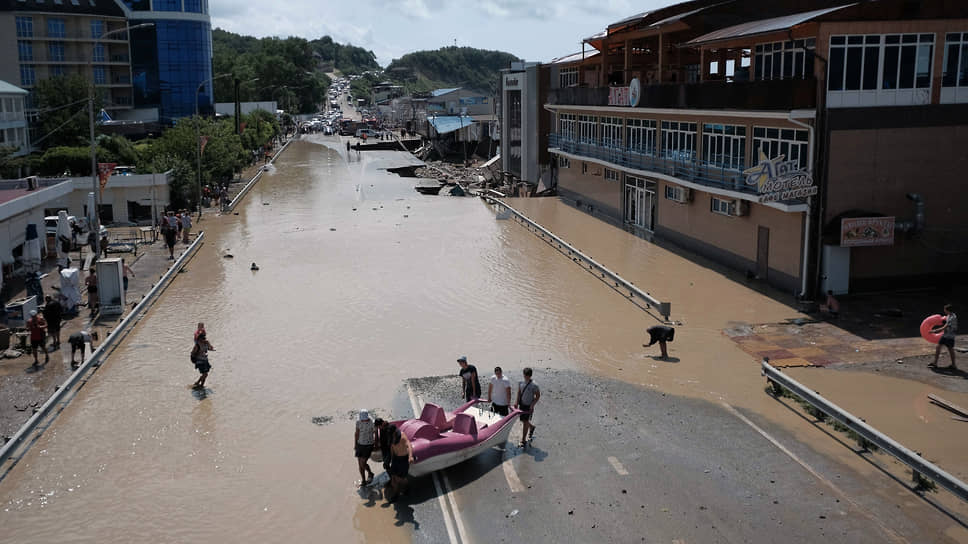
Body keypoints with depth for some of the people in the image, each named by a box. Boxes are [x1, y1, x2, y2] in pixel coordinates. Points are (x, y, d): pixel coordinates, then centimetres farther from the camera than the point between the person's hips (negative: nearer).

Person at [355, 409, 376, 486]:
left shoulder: (372, 423, -20)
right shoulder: (359, 422, -7)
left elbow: (375, 435, -8)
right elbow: (356, 434, 4)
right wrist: (355, 445, 6)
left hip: (368, 446, -4)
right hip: (360, 445, 4)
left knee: (363, 464, -9)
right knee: (359, 464, 5)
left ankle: (370, 474, 20)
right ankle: (363, 481, 22)